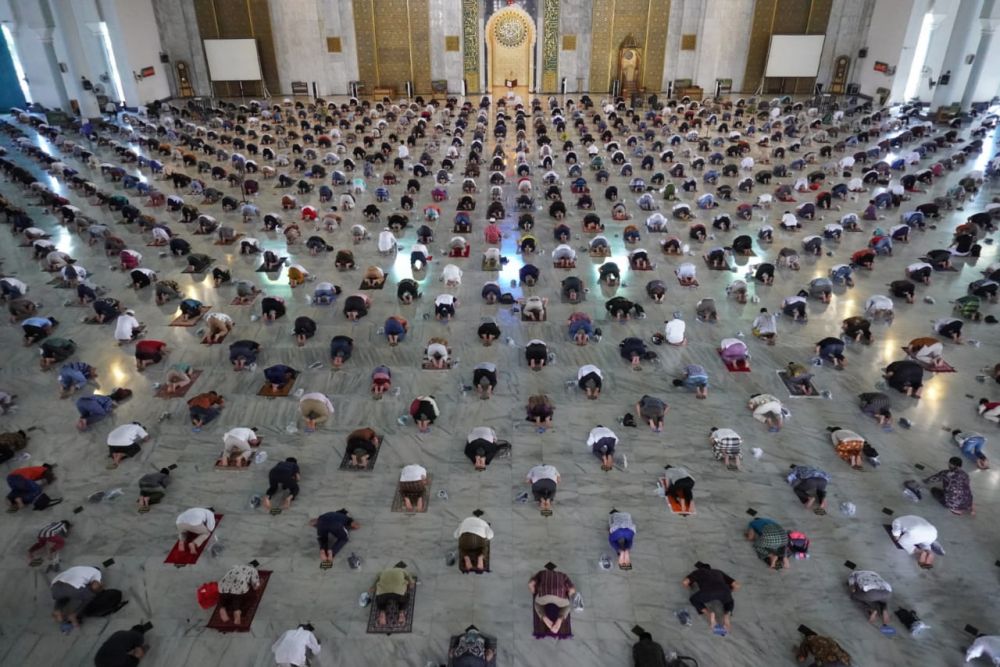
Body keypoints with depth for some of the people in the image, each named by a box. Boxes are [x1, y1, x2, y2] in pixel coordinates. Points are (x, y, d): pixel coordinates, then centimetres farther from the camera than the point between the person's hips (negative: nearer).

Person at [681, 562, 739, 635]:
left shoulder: (697, 572, 33)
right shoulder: (719, 572, 40)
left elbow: (684, 583, 18)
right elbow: (736, 585, 32)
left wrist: (690, 586, 40)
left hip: (707, 591, -2)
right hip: (724, 591, 2)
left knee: (694, 599, 27)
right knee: (729, 602, 35)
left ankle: (709, 614, 2)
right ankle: (726, 617, 6)